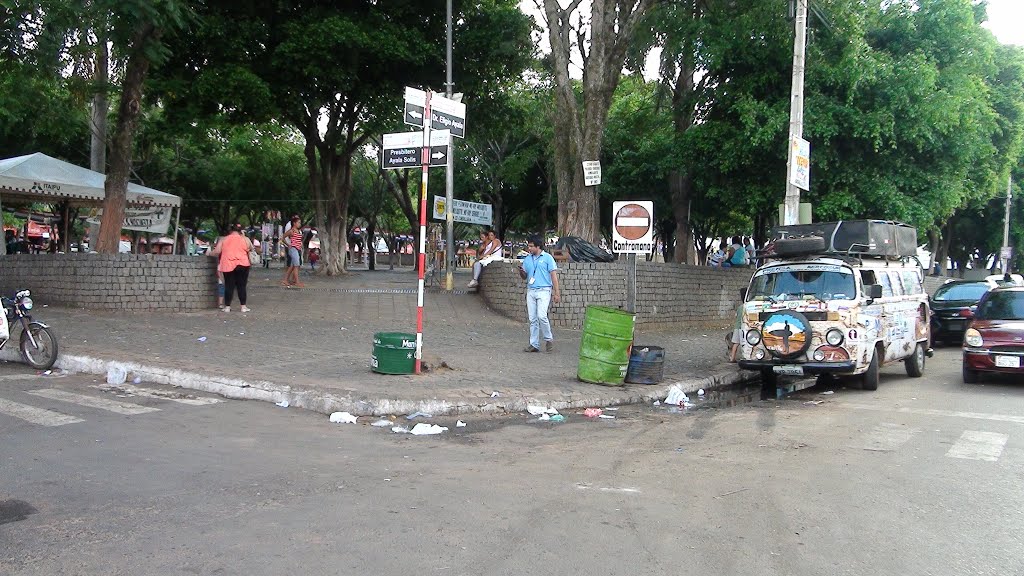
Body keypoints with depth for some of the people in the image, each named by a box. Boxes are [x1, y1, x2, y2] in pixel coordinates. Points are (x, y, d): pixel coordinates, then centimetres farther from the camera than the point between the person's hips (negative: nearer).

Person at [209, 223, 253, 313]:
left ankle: (227, 306, 8)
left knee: (229, 286, 6)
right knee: (242, 286, 4)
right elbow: (251, 249, 14)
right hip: (242, 265, -1)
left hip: (228, 265, 1)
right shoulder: (245, 239, 6)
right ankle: (243, 306, 4)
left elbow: (217, 252, 2)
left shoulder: (223, 239, 8)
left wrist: (209, 253, 21)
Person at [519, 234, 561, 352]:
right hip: (530, 291, 5)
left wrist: (557, 293, -8)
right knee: (532, 319, 4)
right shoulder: (527, 259, 14)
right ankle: (534, 344, 8)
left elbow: (553, 275, -3)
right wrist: (521, 272, -6)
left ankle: (549, 339, 0)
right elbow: (524, 277, 19)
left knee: (541, 316, -18)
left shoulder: (547, 258, -1)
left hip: (544, 291, -5)